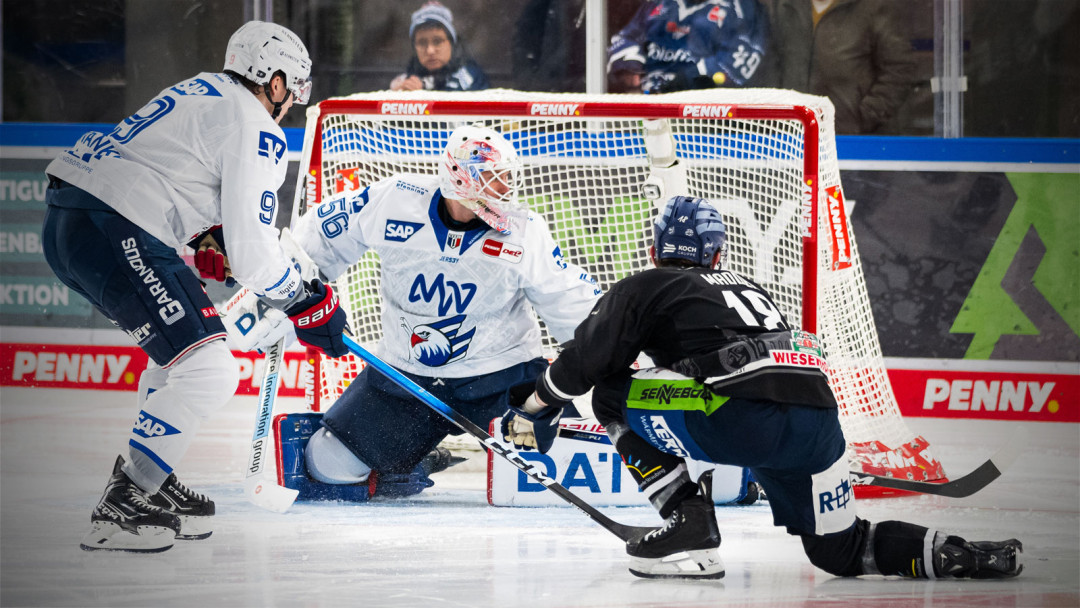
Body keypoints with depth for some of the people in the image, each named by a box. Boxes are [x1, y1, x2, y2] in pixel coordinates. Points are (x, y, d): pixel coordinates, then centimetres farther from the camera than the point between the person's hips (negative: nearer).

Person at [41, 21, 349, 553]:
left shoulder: (205, 92, 23)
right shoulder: (255, 129, -6)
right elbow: (251, 249, -10)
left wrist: (209, 240, 21)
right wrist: (306, 304, 4)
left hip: (67, 219, 11)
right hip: (115, 237, -10)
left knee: (183, 348, 26)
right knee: (208, 371, -11)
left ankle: (149, 484, 29)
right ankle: (120, 510, -11)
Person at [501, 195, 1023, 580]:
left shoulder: (644, 289, 16)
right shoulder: (751, 290, 36)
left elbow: (582, 361, 10)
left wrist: (534, 413, 26)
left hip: (744, 418, -6)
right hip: (819, 419, 6)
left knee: (614, 397, 12)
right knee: (839, 549, 23)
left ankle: (690, 530, 3)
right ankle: (953, 555, 0)